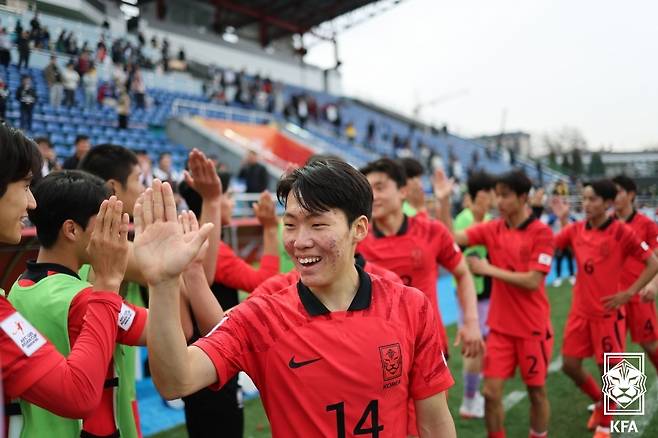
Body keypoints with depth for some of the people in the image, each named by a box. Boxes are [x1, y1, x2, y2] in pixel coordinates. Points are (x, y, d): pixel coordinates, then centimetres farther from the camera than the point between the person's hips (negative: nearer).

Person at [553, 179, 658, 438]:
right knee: (570, 365, 8)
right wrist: (559, 220, -8)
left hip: (608, 312, -4)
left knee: (609, 369, 6)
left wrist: (628, 294, -14)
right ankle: (600, 402, 37)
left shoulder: (621, 232, -13)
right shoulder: (576, 230, 0)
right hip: (580, 311, 4)